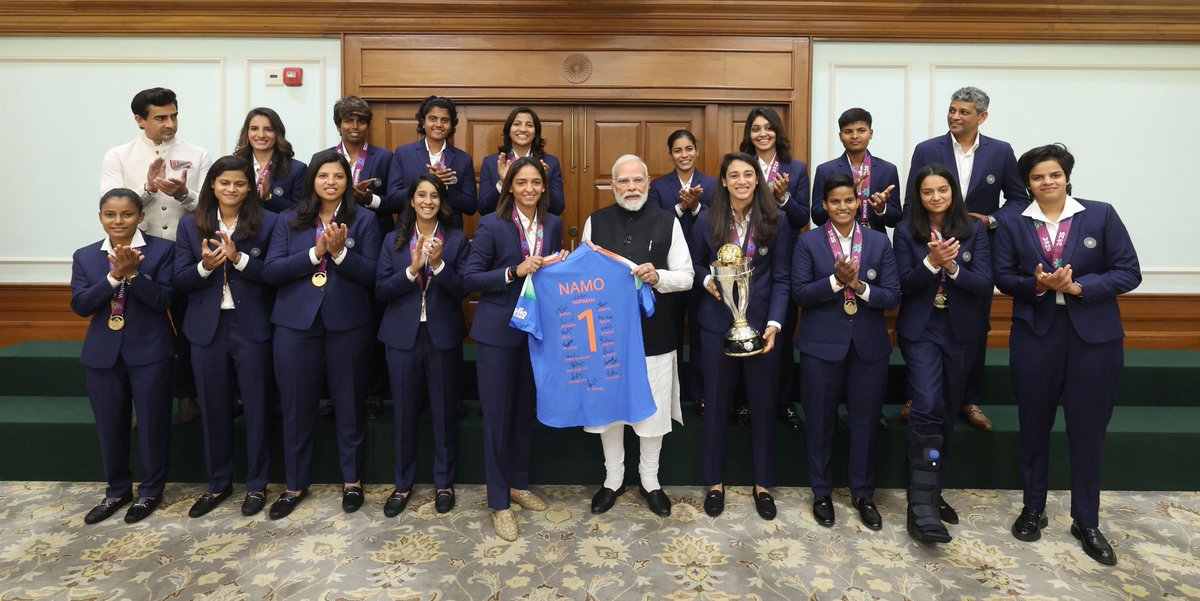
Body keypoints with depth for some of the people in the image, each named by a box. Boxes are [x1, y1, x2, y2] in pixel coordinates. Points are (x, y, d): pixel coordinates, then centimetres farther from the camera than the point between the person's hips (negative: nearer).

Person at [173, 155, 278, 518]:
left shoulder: (267, 223, -2)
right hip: (207, 328, 3)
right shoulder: (190, 225, 7)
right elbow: (180, 281, 4)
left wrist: (238, 257, -20)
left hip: (252, 328, -3)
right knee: (214, 409, 12)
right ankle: (218, 484, 29)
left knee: (257, 407, 5)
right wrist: (204, 266, -15)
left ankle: (256, 485, 21)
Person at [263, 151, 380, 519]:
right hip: (296, 324, 2)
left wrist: (340, 252, -19)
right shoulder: (288, 221, 8)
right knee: (296, 405, 9)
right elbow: (271, 271, -3)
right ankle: (296, 484, 26)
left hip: (348, 324, -2)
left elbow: (372, 274, -5)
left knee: (350, 404, 8)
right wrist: (315, 252, -14)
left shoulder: (364, 220, 2)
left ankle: (352, 480, 25)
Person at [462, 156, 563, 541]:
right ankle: (499, 503, 16)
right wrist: (514, 272, -22)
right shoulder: (492, 225, -10)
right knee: (497, 416, 3)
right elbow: (470, 278, -12)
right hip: (498, 331, -5)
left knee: (526, 411, 16)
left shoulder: (553, 225, 4)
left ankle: (518, 484, 35)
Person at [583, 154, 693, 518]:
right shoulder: (595, 222, 5)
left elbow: (686, 277, 0)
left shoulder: (667, 222, 1)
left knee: (652, 410, 9)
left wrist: (658, 277, -18)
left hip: (654, 334, -1)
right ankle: (613, 479, 32)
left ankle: (650, 481, 30)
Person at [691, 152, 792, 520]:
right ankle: (715, 482, 27)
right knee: (717, 404, 10)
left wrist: (774, 324, -14)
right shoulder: (707, 221, 1)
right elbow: (696, 265, 11)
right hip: (718, 324, 1)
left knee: (762, 405, 10)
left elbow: (781, 278, -3)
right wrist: (707, 280, -12)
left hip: (762, 324, 0)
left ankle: (763, 484, 28)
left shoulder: (776, 221, -2)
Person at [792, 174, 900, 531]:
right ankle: (822, 493, 25)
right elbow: (799, 293, -8)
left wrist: (859, 286, -17)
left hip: (869, 345, 2)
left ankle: (863, 495, 27)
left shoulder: (879, 242, 5)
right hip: (822, 344, -1)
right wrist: (836, 280, -19)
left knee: (866, 422, 9)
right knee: (821, 421, 8)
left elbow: (893, 296, 0)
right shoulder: (808, 242, 0)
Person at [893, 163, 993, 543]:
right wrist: (931, 262, -23)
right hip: (921, 330, -3)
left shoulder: (974, 231, 3)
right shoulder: (906, 232, 0)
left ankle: (932, 492, 26)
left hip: (961, 333, 3)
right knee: (927, 408, -17)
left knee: (948, 413, 10)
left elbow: (985, 284, -5)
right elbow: (903, 284, -7)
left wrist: (952, 266, -21)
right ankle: (922, 505, -15)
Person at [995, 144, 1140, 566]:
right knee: (1034, 425, 11)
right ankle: (1033, 509, 28)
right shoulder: (1013, 222, 2)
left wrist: (1077, 286, -17)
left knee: (1088, 429, 6)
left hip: (1094, 337, -1)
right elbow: (1004, 277, 1)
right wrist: (1037, 285, -17)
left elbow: (1129, 273, -3)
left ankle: (1086, 522, 22)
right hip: (1034, 335, 1)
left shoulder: (1101, 215, -1)